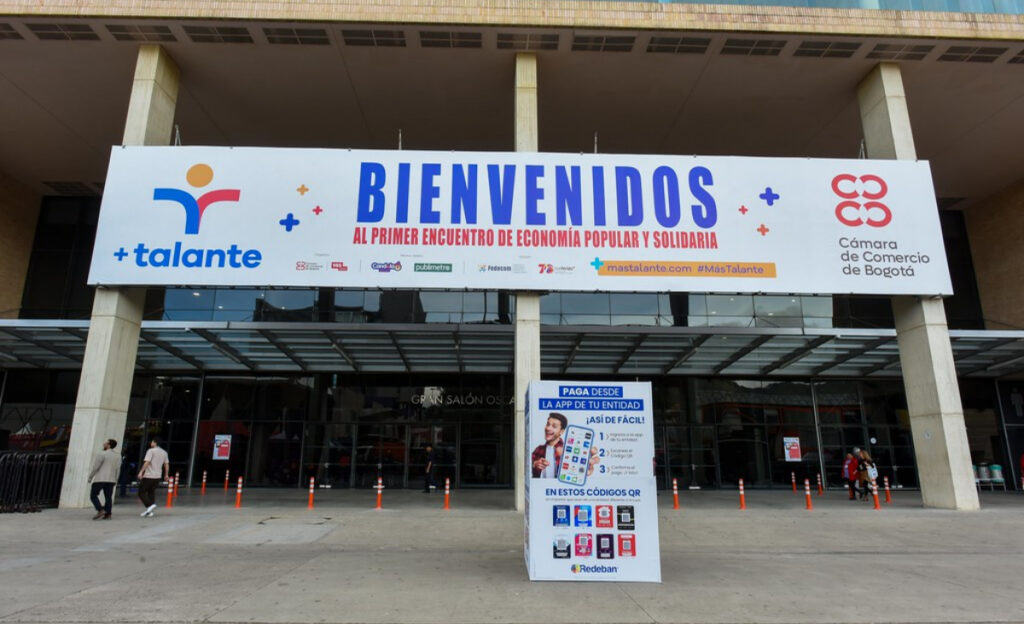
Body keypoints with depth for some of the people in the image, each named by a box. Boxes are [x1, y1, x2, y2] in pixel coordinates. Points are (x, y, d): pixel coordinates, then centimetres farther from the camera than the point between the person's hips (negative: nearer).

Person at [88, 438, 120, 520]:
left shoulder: (101, 454, -10)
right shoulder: (118, 456, 11)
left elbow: (95, 467, -10)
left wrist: (90, 477, 0)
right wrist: (115, 480, 16)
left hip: (100, 478, -6)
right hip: (111, 479, 6)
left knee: (93, 495, 4)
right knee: (108, 497, 6)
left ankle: (100, 510, -12)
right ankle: (107, 514, -1)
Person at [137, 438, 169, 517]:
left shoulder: (151, 451, -8)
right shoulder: (164, 452, 12)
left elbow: (147, 462, -19)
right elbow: (167, 465, 14)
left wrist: (141, 472, -18)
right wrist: (166, 475, 20)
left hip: (148, 476, -7)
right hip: (158, 476, 7)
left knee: (141, 492, 2)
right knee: (151, 493, 13)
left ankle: (150, 505, -18)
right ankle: (149, 512, 11)